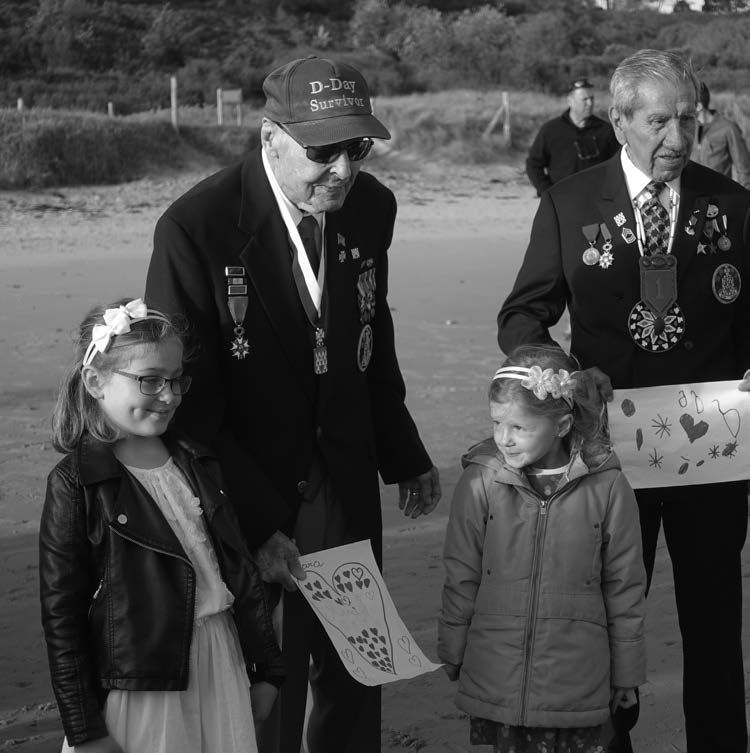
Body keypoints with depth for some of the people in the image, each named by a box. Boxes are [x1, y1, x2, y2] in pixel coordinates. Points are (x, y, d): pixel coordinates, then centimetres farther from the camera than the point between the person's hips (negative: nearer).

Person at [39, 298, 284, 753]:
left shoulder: (197, 463, 7)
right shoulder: (75, 485, -11)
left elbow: (239, 566, 14)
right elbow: (61, 615, -10)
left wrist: (267, 668, 16)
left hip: (221, 664, 5)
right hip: (139, 689, -5)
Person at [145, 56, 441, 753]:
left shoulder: (371, 207, -1)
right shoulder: (196, 226, -19)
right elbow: (187, 400, -16)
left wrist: (404, 457, 17)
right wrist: (258, 524, -19)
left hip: (347, 485, 5)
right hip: (248, 495, -5)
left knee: (355, 676, 15)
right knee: (265, 690, 3)